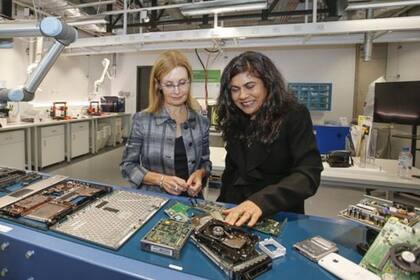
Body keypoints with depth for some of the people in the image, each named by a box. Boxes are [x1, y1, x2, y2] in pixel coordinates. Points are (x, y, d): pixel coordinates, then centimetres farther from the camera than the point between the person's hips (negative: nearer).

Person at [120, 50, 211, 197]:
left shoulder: (201, 122, 1)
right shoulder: (142, 120, -6)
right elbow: (127, 166, -1)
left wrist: (199, 173, -8)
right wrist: (160, 179, -15)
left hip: (190, 199, 3)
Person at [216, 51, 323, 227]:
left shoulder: (294, 115, -10)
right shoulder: (235, 119, 5)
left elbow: (309, 174, -20)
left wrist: (261, 201, -32)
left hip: (279, 216, -3)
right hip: (234, 213, 4)